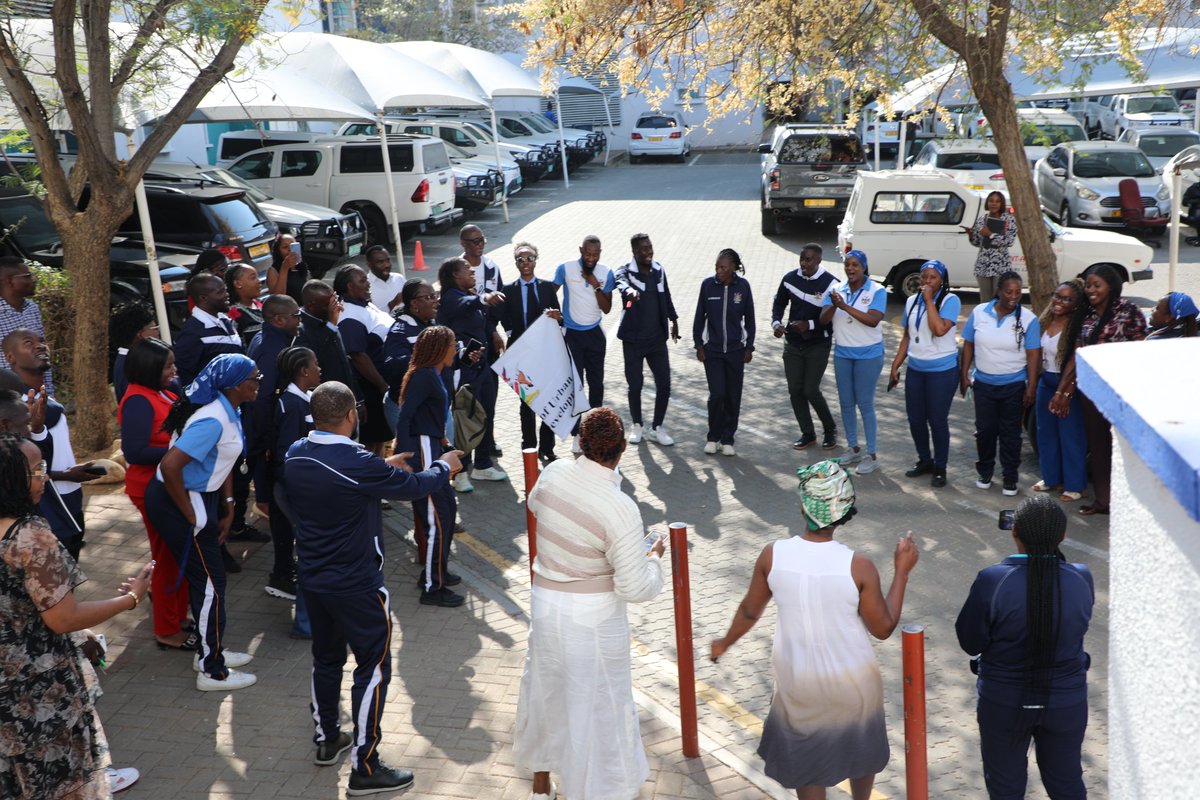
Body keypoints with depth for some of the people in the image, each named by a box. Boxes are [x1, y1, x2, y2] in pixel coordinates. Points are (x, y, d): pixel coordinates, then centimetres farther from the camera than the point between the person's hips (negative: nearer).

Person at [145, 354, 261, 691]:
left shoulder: (229, 411, 4)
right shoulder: (213, 420, -27)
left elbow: (225, 463, 15)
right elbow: (170, 466, -33)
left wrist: (228, 507, 12)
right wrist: (191, 516, -21)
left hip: (199, 497, 9)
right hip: (177, 501, -9)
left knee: (205, 578, 19)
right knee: (210, 584, 0)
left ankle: (211, 651, 35)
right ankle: (212, 671, 11)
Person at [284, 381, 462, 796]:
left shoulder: (295, 455, -4)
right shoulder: (359, 463, -26)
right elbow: (414, 486, -13)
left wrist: (385, 466, 21)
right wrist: (445, 465, 7)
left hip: (312, 578, 7)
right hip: (355, 586, -7)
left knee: (326, 658, 23)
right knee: (373, 668, 3)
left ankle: (327, 740, 39)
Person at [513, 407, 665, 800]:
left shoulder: (554, 473, -10)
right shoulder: (620, 509, -27)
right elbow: (634, 589, -22)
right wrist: (654, 557, -4)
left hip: (545, 603, 6)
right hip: (593, 617, -6)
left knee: (545, 687, 24)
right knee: (595, 705, 11)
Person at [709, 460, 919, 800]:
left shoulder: (773, 555, -18)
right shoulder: (859, 566, -24)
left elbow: (749, 611, -3)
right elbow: (883, 628, -11)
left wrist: (725, 642, 17)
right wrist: (902, 571, -4)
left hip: (797, 681, 1)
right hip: (852, 681, -1)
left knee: (806, 757, 22)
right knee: (860, 747, 28)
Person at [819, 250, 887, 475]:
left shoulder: (877, 291, -10)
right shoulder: (836, 290, 2)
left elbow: (873, 320, -23)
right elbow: (823, 320, -5)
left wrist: (845, 307, -29)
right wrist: (833, 305, -25)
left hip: (868, 355, -5)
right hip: (842, 354, 5)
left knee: (865, 404, -3)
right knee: (846, 403, 11)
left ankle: (871, 455, 7)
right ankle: (854, 449, 26)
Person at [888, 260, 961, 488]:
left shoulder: (950, 300, -11)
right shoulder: (912, 301, 7)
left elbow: (939, 329, -26)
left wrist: (929, 299, -20)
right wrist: (896, 365, 11)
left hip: (942, 370, -6)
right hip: (915, 369, 6)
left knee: (937, 421, 0)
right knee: (915, 419, 12)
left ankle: (940, 468, 14)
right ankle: (924, 460, 31)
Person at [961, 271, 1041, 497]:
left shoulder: (1028, 319, -9)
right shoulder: (979, 312, -3)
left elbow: (1033, 354, -8)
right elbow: (968, 345, 4)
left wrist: (1032, 386, -11)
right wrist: (964, 375, 2)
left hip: (1014, 385, -2)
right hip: (984, 383, 2)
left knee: (1010, 432, 8)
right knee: (984, 429, 9)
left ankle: (1010, 478, 19)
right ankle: (985, 471, 29)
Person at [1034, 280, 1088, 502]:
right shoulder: (1045, 320, 4)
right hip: (1045, 382, 8)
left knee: (1070, 436, 2)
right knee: (1046, 432, 17)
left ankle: (1075, 486, 15)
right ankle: (1052, 478, 34)